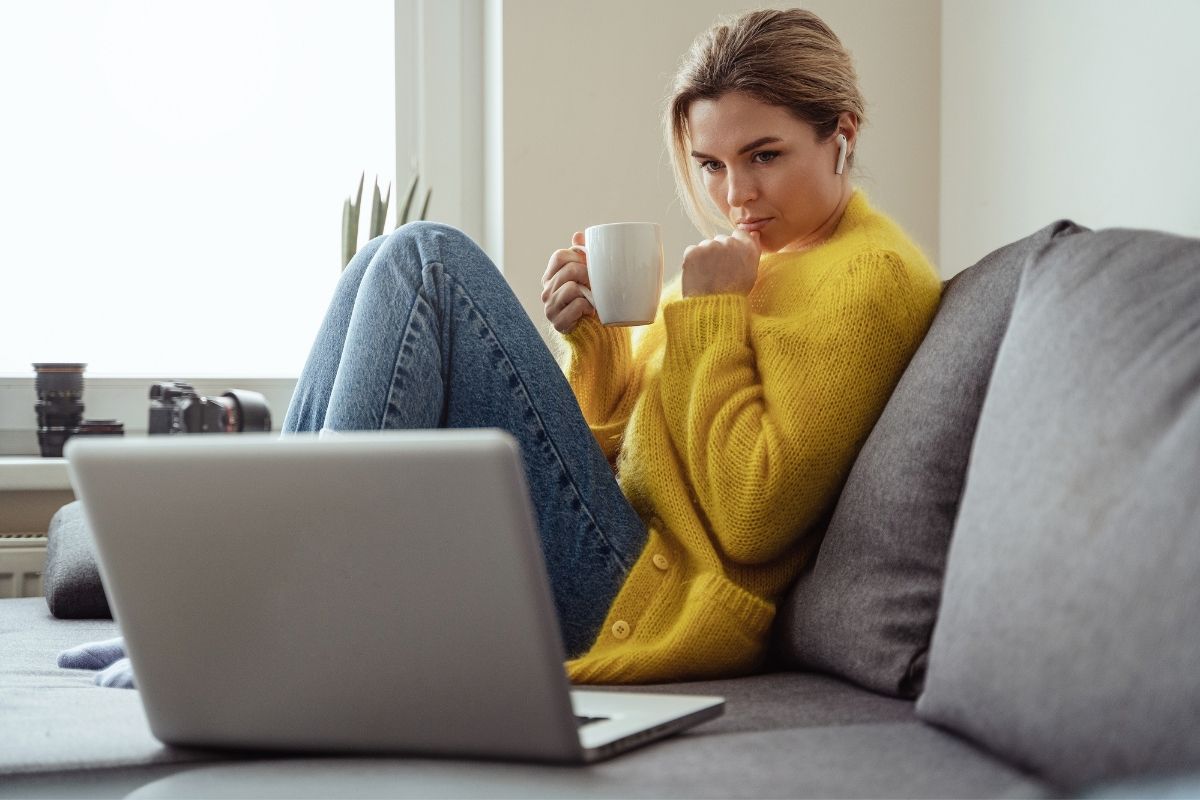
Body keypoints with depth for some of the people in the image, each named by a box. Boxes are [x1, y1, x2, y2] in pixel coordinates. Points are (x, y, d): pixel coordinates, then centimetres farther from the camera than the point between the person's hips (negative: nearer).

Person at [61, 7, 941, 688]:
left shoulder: (868, 275, -9)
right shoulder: (756, 256, 20)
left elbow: (755, 517, -18)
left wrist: (710, 313, -14)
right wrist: (591, 339, 1)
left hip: (650, 602, -10)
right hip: (617, 582, 10)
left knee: (424, 261, -15)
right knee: (401, 270, 8)